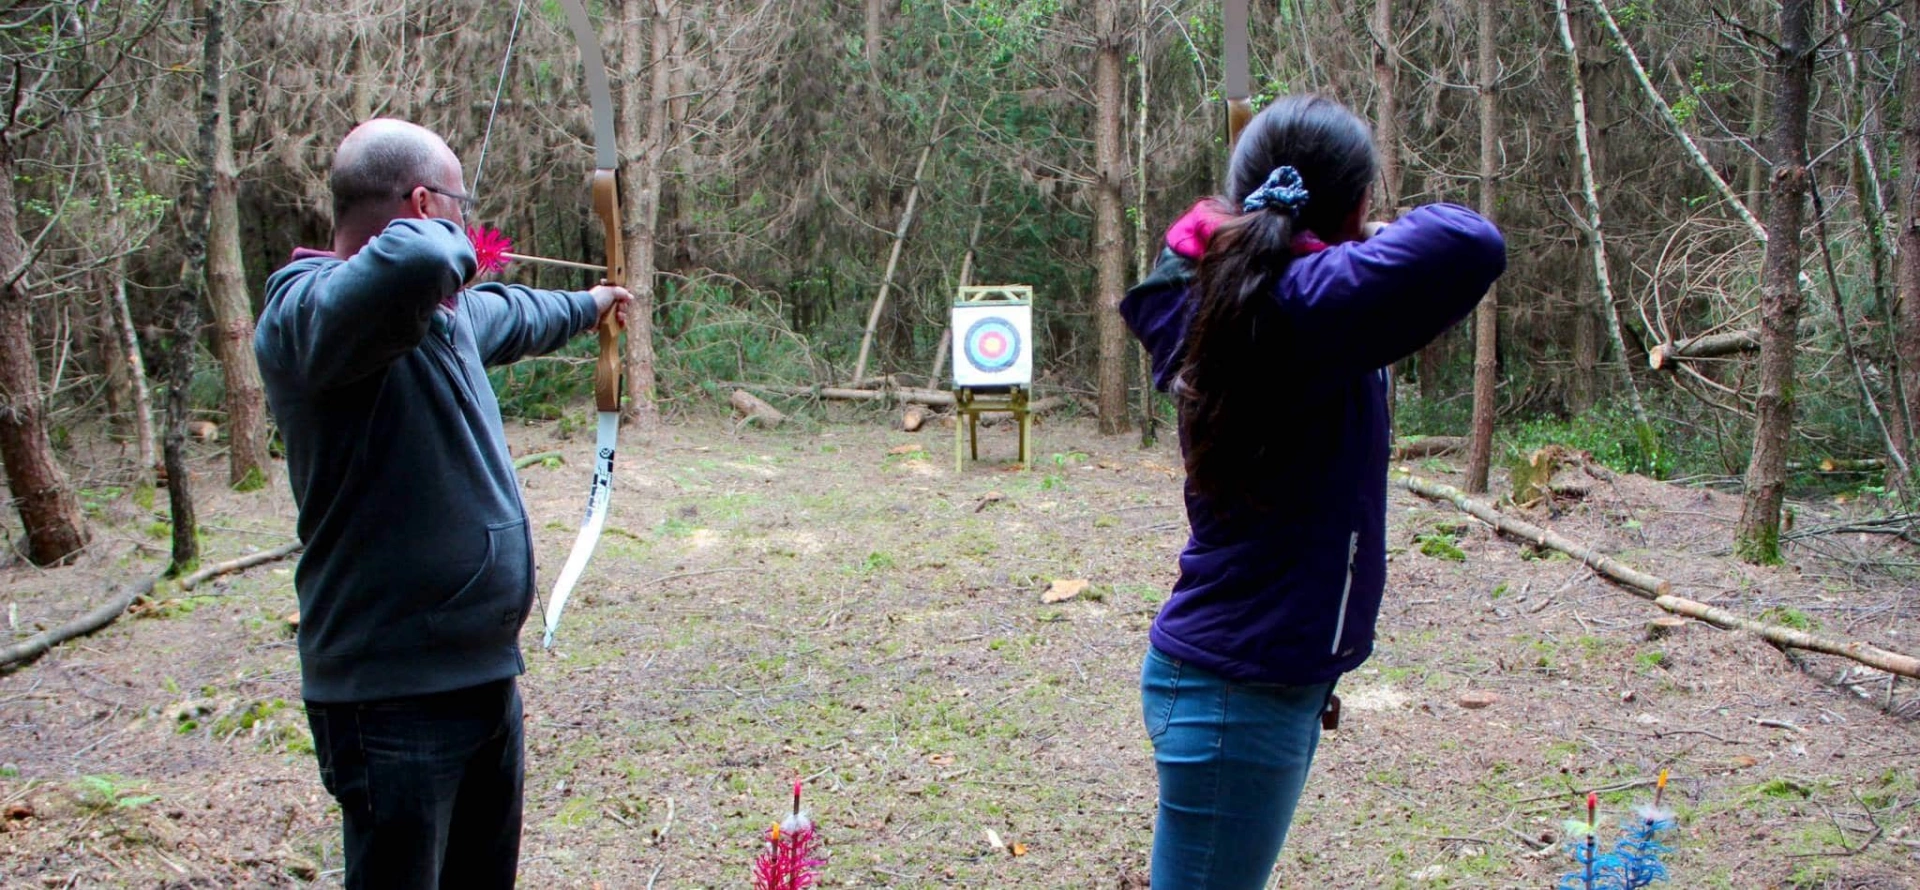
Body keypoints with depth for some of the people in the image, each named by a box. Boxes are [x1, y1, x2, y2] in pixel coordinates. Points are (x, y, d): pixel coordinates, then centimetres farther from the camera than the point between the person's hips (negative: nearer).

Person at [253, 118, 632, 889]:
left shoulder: (449, 308, 10)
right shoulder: (310, 310, -21)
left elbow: (512, 315, 34)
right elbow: (411, 264, -43)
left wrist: (586, 306, 52)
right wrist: (442, 241, -19)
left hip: (485, 673, 10)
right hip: (394, 699, -10)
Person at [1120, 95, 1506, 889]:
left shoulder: (1218, 296, 3)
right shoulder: (1307, 309, -22)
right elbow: (1471, 248, -34)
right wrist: (1399, 233, -14)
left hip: (1214, 671, 9)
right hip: (1242, 694, -9)